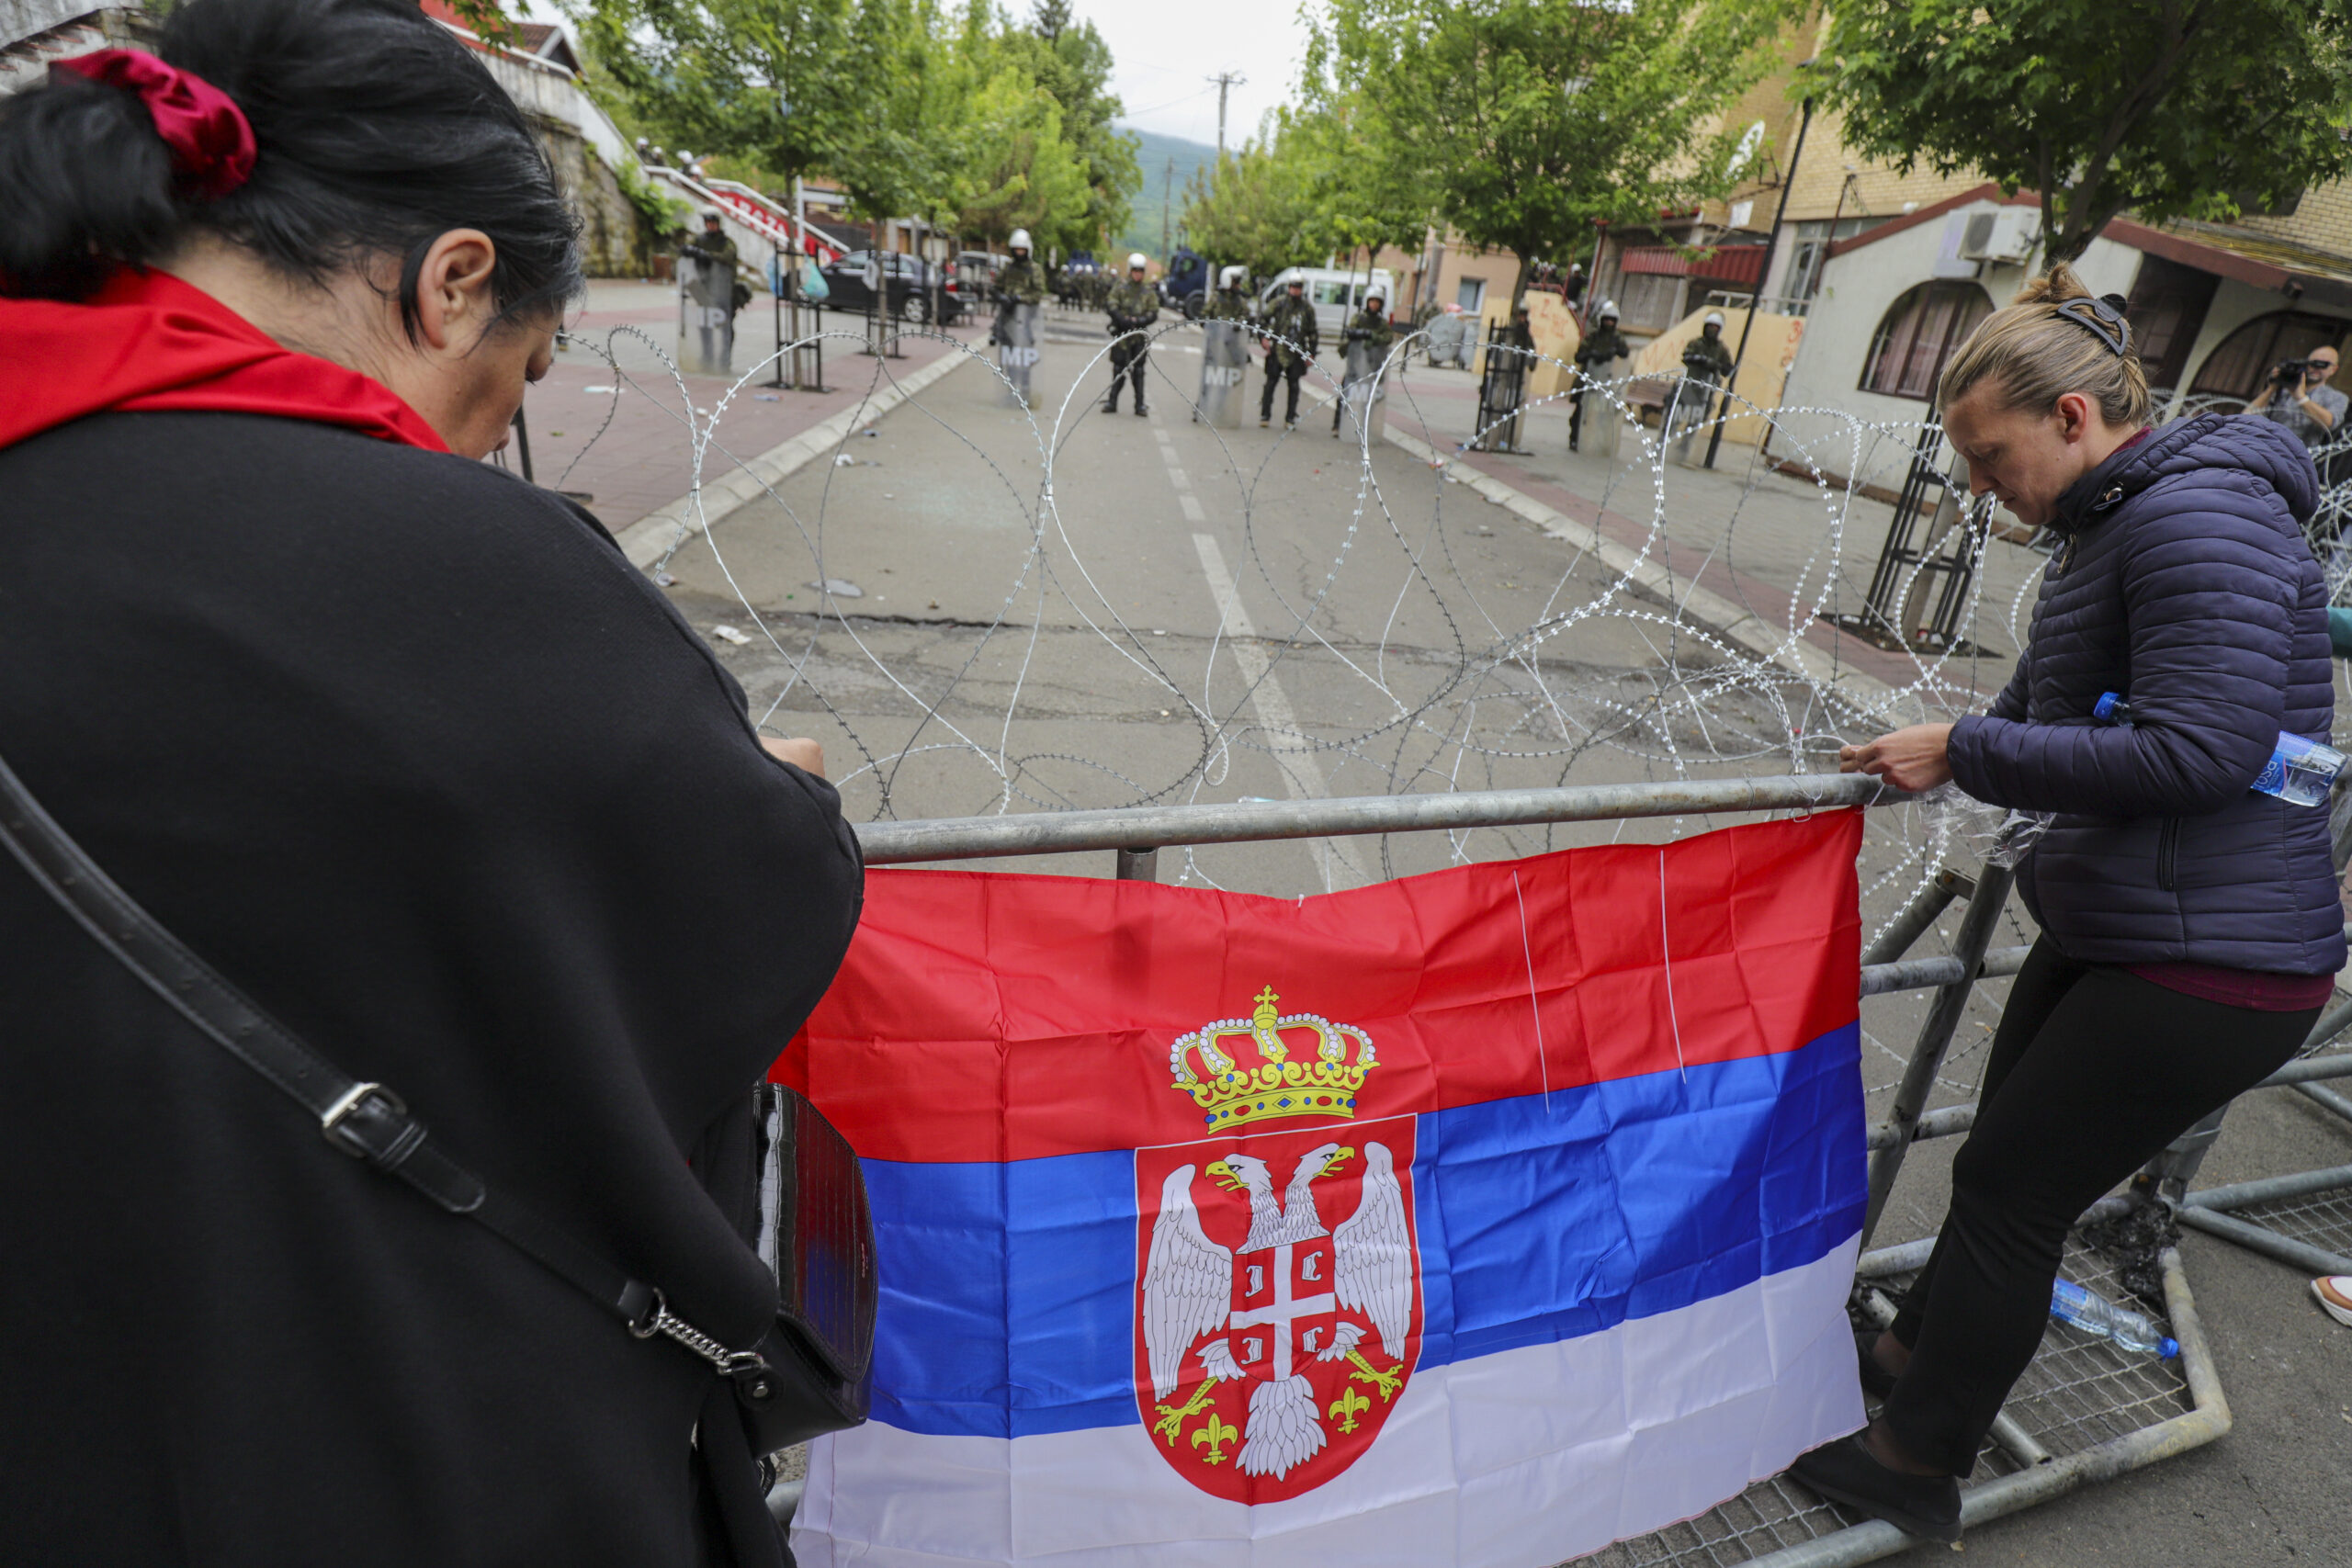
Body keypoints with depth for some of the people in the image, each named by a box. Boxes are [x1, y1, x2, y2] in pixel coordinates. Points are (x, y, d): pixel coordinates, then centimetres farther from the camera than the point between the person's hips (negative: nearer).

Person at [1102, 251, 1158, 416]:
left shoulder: (1149, 292, 9)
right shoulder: (1120, 289, 4)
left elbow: (1154, 313, 4)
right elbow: (1111, 306, -4)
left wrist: (1139, 320, -14)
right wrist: (1124, 320, -18)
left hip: (1140, 336, 1)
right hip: (1121, 334, -1)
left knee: (1139, 371, 0)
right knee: (1118, 369, 2)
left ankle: (1140, 405, 3)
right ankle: (1112, 401, 8)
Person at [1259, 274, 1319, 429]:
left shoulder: (1308, 309, 9)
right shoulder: (1279, 303, 4)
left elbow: (1312, 333, 14)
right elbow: (1264, 319, 7)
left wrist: (1311, 353, 9)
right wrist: (1263, 337, -7)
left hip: (1296, 353, 1)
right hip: (1277, 350, -1)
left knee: (1294, 386, 2)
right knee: (1270, 383, -1)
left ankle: (1290, 419, 8)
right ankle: (1265, 416, 6)